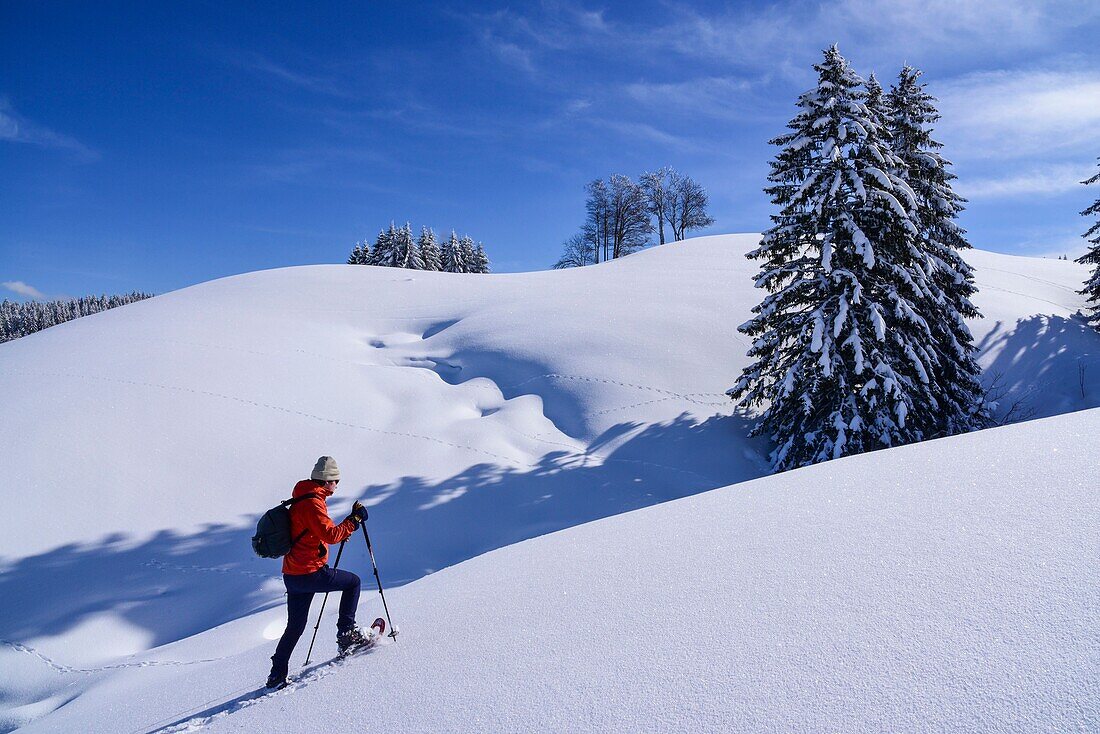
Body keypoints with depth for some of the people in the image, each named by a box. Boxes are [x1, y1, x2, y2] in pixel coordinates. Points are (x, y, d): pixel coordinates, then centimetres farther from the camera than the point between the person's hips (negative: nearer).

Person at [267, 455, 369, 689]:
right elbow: (330, 534, -25)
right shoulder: (313, 503, -16)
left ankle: (277, 675, 20)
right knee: (353, 581, 9)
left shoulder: (301, 500, 15)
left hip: (292, 575, 10)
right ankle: (346, 632, 9)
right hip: (310, 573, -10)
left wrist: (338, 534, 18)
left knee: (295, 626, 17)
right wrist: (355, 519, -16)